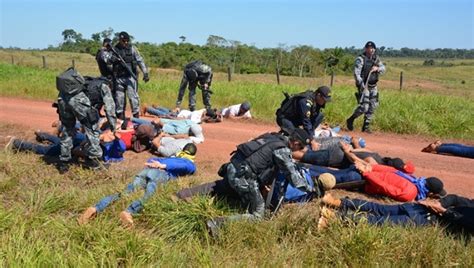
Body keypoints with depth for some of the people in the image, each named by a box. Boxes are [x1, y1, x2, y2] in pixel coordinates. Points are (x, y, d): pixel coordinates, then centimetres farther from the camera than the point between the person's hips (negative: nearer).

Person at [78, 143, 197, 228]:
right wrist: (164, 166, -4)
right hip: (162, 173, -5)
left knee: (125, 192, -14)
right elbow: (184, 165, 1)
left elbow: (151, 159, 41)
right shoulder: (191, 164, 24)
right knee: (148, 195, -29)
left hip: (146, 170, 5)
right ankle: (128, 212, -57)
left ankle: (95, 208, -34)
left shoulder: (170, 158, 42)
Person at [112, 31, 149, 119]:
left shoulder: (132, 48, 3)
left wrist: (145, 73, -5)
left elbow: (140, 61, 2)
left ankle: (136, 115, -1)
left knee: (133, 96, -9)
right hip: (119, 78, 2)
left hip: (130, 77, -2)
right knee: (119, 97, 7)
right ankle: (120, 115, 19)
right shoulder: (114, 49, 5)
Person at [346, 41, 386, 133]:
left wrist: (377, 68, -13)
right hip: (364, 86, -7)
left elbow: (383, 68, 10)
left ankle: (366, 126, 17)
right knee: (364, 107, -13)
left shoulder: (376, 58, 9)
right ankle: (350, 120, 9)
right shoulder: (360, 59, -11)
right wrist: (362, 85, -27)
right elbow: (356, 73, -18)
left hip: (373, 87, 7)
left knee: (372, 107, 7)